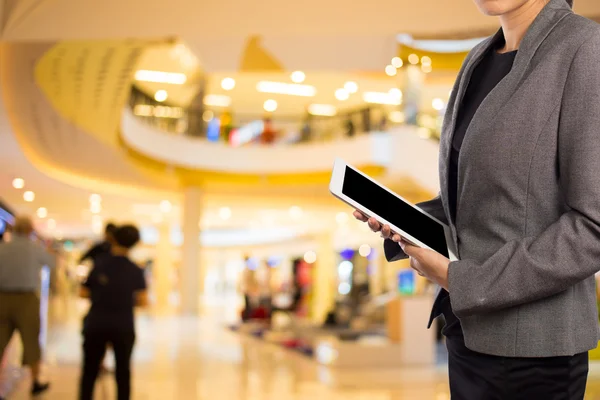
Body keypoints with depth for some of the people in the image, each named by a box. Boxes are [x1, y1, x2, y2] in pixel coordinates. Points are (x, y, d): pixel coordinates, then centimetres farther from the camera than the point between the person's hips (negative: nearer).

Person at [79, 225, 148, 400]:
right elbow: (143, 301, -9)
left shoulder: (98, 265, -2)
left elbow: (83, 293, 2)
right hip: (124, 327, 0)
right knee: (123, 372, 11)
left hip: (96, 325, 1)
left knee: (90, 371, 9)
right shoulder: (136, 271, -5)